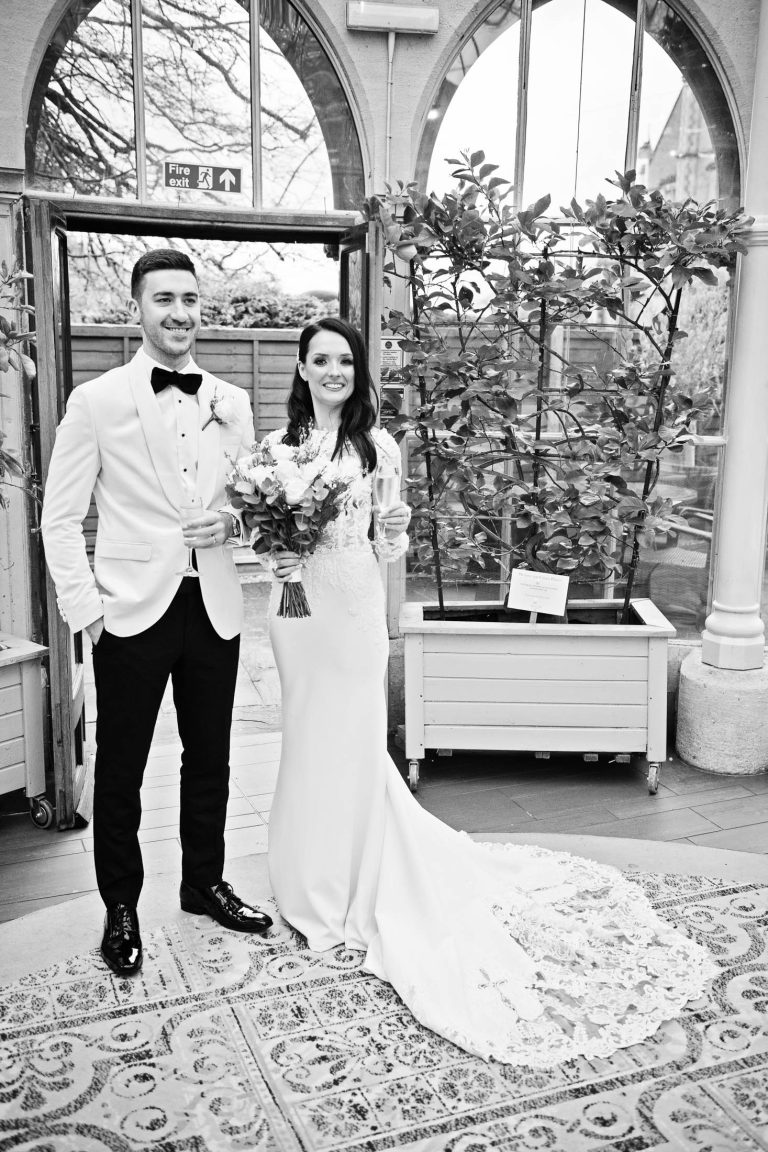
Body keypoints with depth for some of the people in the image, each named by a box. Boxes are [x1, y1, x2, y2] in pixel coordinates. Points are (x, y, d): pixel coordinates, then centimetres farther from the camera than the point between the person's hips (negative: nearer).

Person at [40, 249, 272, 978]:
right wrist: (85, 608, -10)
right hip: (133, 611, -3)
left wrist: (232, 521, -6)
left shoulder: (232, 403, 8)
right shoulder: (96, 401, -4)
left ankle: (204, 883, 36)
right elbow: (60, 519, -3)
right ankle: (120, 908, 27)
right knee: (120, 768, 9)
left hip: (214, 609, 4)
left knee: (210, 759, 16)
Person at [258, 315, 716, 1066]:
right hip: (297, 606, 2)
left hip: (355, 607, -1)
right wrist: (271, 555, -13)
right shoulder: (279, 445, 3)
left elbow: (387, 549, 3)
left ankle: (352, 883, 22)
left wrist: (394, 531, -19)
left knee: (351, 739, 2)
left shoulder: (376, 445, 1)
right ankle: (314, 880, 30)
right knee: (309, 737, 11)